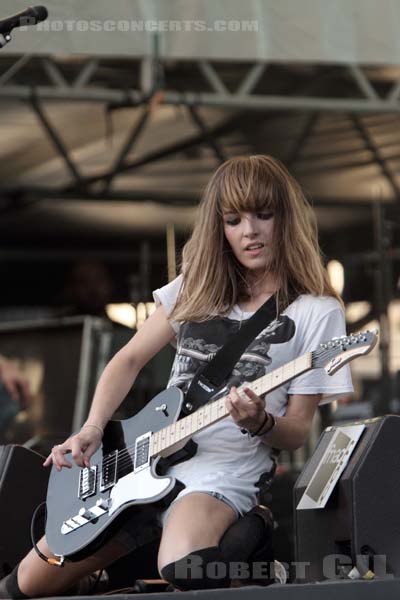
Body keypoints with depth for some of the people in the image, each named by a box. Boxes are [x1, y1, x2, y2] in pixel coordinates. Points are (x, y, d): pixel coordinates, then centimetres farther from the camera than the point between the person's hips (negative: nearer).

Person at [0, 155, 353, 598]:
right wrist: (92, 430, -2)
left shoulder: (316, 312, -4)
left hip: (223, 472, -5)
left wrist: (260, 424, -26)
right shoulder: (198, 287, 10)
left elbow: (297, 432, -4)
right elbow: (129, 360, 13)